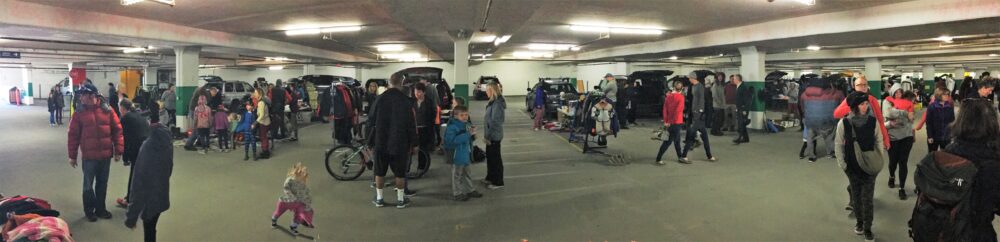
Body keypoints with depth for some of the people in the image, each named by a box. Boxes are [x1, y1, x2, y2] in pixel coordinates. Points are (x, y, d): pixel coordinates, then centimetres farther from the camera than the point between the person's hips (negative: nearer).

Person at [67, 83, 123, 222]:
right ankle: (89, 210, 23)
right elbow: (73, 135, -2)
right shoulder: (80, 112, -5)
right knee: (88, 184, 8)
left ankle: (100, 209, 28)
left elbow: (117, 130, 1)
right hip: (89, 156, -1)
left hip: (106, 155, 1)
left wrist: (118, 150, -1)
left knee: (102, 183, 14)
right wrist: (72, 156, -1)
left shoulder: (107, 110, -3)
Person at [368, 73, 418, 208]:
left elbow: (372, 120, 2)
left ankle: (379, 199, 18)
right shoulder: (406, 101, -9)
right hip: (400, 142, -2)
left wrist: (371, 141, 14)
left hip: (381, 141, 2)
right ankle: (401, 200, 12)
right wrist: (414, 144, 1)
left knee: (380, 171, 12)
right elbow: (411, 124, -6)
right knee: (400, 172, 7)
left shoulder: (380, 99, -3)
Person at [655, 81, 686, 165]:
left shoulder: (668, 96, 4)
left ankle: (680, 157, 29)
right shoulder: (680, 96, -12)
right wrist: (671, 122, -13)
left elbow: (665, 109, 1)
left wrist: (665, 121, 2)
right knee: (668, 141, -2)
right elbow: (678, 110, -19)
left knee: (677, 139, 18)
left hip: (669, 122, 6)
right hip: (676, 122, -6)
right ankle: (658, 159, -3)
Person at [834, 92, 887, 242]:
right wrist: (842, 164, -4)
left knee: (867, 198, 0)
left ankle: (867, 228, 11)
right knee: (856, 196, 15)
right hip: (852, 167, 0)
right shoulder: (843, 123, -12)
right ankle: (859, 221, 34)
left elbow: (879, 142, 0)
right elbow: (839, 145, -3)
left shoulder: (873, 122, -10)